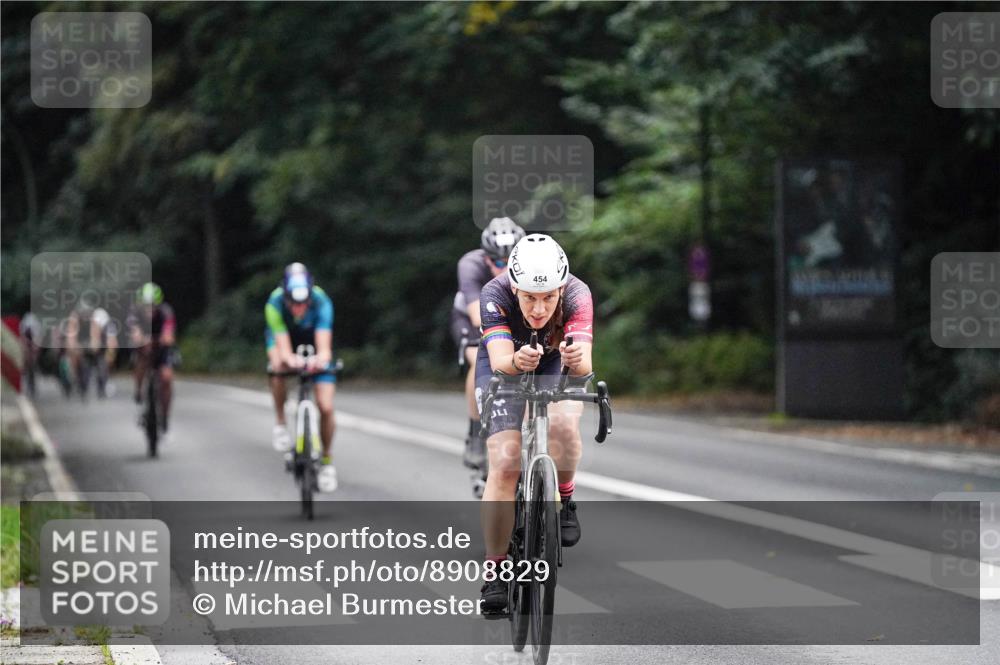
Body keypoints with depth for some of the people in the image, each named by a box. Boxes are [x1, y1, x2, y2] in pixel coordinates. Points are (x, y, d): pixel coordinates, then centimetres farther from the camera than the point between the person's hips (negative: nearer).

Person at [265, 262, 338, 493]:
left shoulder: (322, 302, -35)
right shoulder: (275, 303, -35)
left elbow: (324, 347, -43)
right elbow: (283, 348, -40)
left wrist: (322, 358, -66)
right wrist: (290, 359, -63)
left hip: (313, 340, 0)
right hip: (285, 337, 0)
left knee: (326, 407, -11)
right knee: (278, 364, -37)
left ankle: (327, 459, 13)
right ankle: (280, 424, -15)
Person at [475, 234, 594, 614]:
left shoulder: (577, 295, -33)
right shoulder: (495, 295, -34)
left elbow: (583, 364, -43)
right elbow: (499, 361, -44)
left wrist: (577, 360, -66)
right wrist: (517, 361, -66)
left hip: (556, 366, 1)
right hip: (503, 367, -1)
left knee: (563, 425, -31)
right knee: (505, 462, -16)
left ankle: (564, 500, -1)